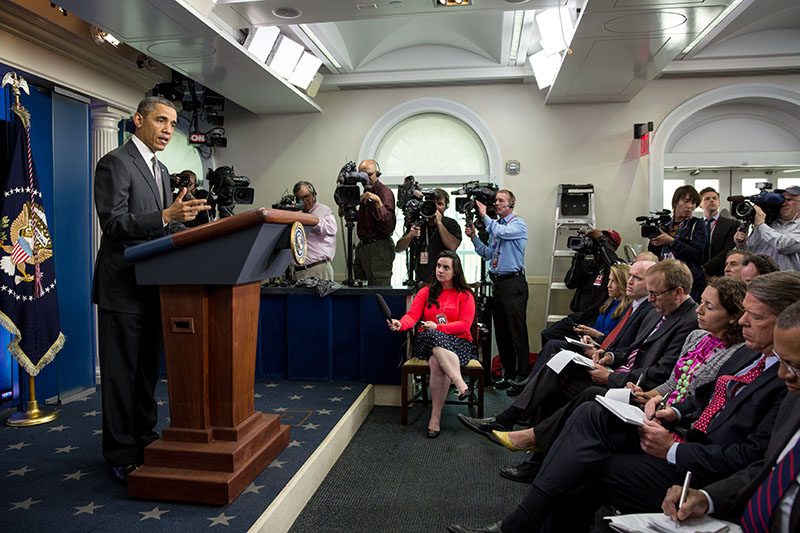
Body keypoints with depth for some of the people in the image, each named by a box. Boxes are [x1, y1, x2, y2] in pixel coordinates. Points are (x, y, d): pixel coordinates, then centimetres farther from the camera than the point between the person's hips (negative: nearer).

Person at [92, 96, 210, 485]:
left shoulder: (160, 170, 18)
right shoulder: (115, 163, -9)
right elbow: (114, 224, -19)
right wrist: (166, 216, -30)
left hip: (153, 286, 9)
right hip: (123, 285, -8)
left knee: (147, 368, 16)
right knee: (121, 372, 0)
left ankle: (144, 438, 30)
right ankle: (121, 455, 11)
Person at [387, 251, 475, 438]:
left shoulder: (465, 295, 8)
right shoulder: (426, 292, 14)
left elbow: (465, 324, -3)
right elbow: (412, 315, 0)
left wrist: (438, 327, -14)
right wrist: (400, 324, -23)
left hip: (457, 342, -2)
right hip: (428, 341, 2)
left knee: (437, 362, -34)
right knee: (436, 338, -36)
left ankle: (435, 418, -28)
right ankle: (462, 385, -44)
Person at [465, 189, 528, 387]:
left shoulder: (518, 224, -3)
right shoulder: (495, 225, 19)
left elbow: (501, 232, -23)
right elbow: (488, 254, 17)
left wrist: (484, 216, -12)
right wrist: (474, 237, 5)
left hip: (513, 283, -8)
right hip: (497, 283, 8)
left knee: (517, 331, -6)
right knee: (501, 332, 9)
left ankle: (523, 375, 0)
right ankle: (508, 374, 18)